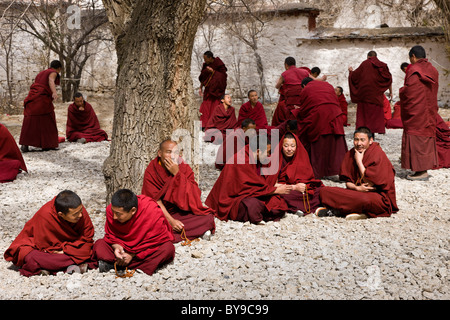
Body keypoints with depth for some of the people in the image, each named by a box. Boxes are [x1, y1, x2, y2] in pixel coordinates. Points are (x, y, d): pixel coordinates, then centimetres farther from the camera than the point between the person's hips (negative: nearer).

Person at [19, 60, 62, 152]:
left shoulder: (41, 73, 28)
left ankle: (24, 144, -3)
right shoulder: (53, 73, 4)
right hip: (42, 99, -7)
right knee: (46, 122, 4)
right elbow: (51, 81, -18)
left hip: (32, 98, 7)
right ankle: (46, 144, 5)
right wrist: (54, 93, -35)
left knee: (30, 123, 4)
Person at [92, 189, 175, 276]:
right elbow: (110, 234, -5)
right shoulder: (113, 209, -18)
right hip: (123, 246, 2)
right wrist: (116, 246, -27)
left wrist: (132, 254, -27)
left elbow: (155, 241, -24)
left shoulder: (153, 212, -29)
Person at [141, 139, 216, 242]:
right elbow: (155, 200, -13)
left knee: (208, 218, -21)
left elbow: (193, 194, -12)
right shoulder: (151, 171, -7)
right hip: (160, 214, -1)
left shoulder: (185, 168, -1)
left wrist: (177, 173, -20)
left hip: (182, 212, 1)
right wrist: (171, 221, -24)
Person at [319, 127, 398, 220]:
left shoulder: (378, 155, -12)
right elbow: (348, 182, 7)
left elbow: (370, 183, -17)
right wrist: (357, 188, -17)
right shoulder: (351, 154, 6)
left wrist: (359, 161, -12)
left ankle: (337, 210, -19)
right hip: (356, 191, 6)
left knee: (365, 199, -42)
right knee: (324, 191, -12)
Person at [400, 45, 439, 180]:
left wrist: (401, 91, 2)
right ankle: (424, 169, 14)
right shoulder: (432, 70, 10)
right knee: (426, 136, 11)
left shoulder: (413, 70, -14)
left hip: (415, 110, -8)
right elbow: (434, 90, 15)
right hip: (429, 110, 8)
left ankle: (420, 171, -5)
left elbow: (408, 91, -20)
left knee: (416, 139, -4)